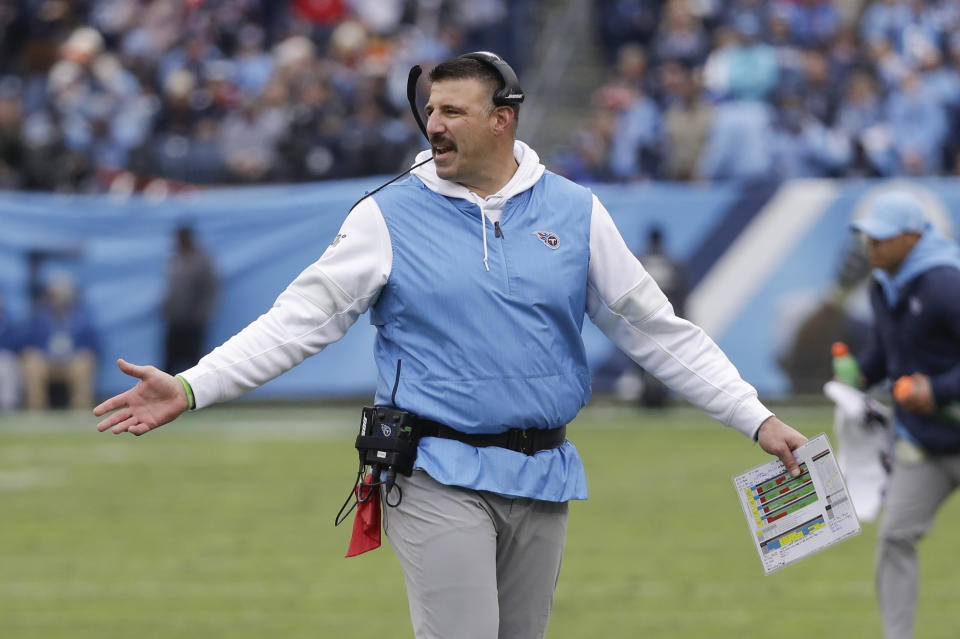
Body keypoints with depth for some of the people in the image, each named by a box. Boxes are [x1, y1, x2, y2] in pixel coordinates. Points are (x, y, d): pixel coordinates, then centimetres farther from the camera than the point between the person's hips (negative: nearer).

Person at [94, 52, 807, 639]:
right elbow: (300, 319, -4)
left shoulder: (574, 213, 6)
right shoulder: (390, 217, 0)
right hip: (441, 477, -3)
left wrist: (757, 420, 5)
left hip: (541, 481, 3)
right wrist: (191, 388, -16)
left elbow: (658, 331, 9)